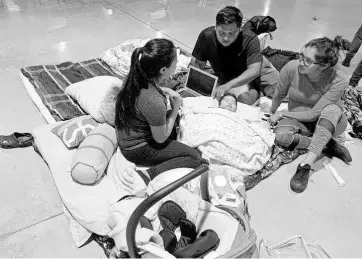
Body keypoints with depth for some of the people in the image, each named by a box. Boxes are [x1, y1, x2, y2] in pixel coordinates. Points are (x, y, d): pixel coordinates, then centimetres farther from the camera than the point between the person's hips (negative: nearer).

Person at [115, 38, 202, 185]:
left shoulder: (135, 76, -14)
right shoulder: (155, 103, -37)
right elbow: (161, 139, -20)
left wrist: (165, 90, -4)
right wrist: (175, 108, -12)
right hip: (137, 150, -8)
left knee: (173, 120, 25)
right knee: (195, 157, 0)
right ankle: (150, 174, -9)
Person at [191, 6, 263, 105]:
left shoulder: (250, 39, -25)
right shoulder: (206, 36, -16)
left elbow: (254, 71, -35)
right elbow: (200, 64, -7)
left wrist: (229, 85, -49)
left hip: (245, 80, -4)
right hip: (219, 79, 5)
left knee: (246, 98, -34)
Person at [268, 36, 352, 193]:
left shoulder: (338, 80, -26)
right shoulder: (291, 68, -22)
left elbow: (314, 114, -23)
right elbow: (279, 94, -2)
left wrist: (282, 114, -17)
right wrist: (272, 114, 13)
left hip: (329, 121, -1)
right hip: (299, 120, 2)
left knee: (332, 109, -37)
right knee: (280, 135, -31)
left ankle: (305, 166, -38)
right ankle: (328, 145, -13)